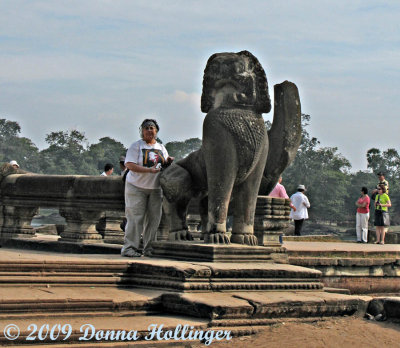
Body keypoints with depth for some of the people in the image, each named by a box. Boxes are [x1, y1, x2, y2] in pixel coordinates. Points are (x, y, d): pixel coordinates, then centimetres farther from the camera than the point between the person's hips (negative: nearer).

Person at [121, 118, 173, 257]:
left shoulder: (161, 147, 13)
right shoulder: (136, 146, -4)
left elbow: (164, 165, 22)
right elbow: (129, 165, -16)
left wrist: (168, 161, -4)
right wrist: (149, 170, -25)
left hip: (155, 188, 5)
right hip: (136, 187, -5)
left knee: (154, 218, 3)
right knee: (135, 217, -10)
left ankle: (149, 248, 10)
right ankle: (129, 247, -7)